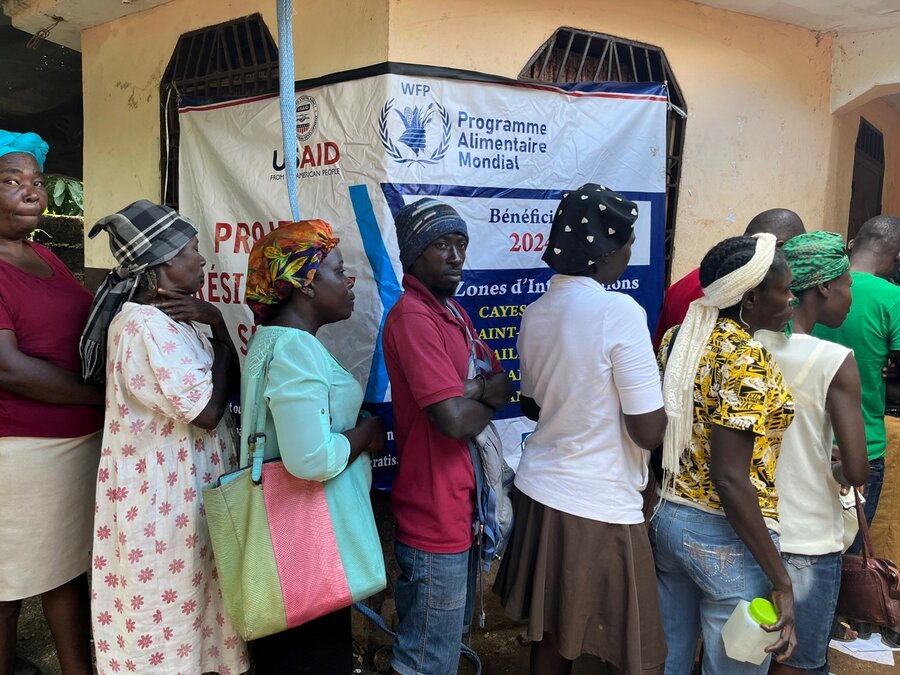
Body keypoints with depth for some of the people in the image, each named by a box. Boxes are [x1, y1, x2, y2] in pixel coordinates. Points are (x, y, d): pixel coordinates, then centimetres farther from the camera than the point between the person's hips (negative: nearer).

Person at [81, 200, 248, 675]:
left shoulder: (167, 319, 10)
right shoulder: (147, 325, -22)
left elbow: (231, 384, 8)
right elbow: (207, 410, -26)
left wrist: (216, 323, -6)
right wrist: (217, 334, -12)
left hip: (177, 483, 9)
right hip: (166, 491, -9)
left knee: (170, 606, 22)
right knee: (170, 605, 7)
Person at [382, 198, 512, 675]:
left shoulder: (453, 311, 10)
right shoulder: (414, 317, -20)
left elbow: (505, 385, 7)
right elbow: (455, 420, -27)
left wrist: (473, 392, -15)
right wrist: (488, 398, -6)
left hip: (460, 509, 10)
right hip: (434, 520, -9)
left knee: (452, 636, 26)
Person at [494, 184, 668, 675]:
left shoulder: (535, 313, 3)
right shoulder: (620, 311, -18)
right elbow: (649, 431, -17)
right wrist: (654, 389, 2)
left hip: (539, 491, 7)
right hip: (599, 507, -7)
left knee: (550, 635, 20)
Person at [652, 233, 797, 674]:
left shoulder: (678, 338, 3)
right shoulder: (746, 357, -20)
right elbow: (730, 478, -24)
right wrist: (781, 581, -19)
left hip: (667, 520, 8)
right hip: (726, 538, -8)